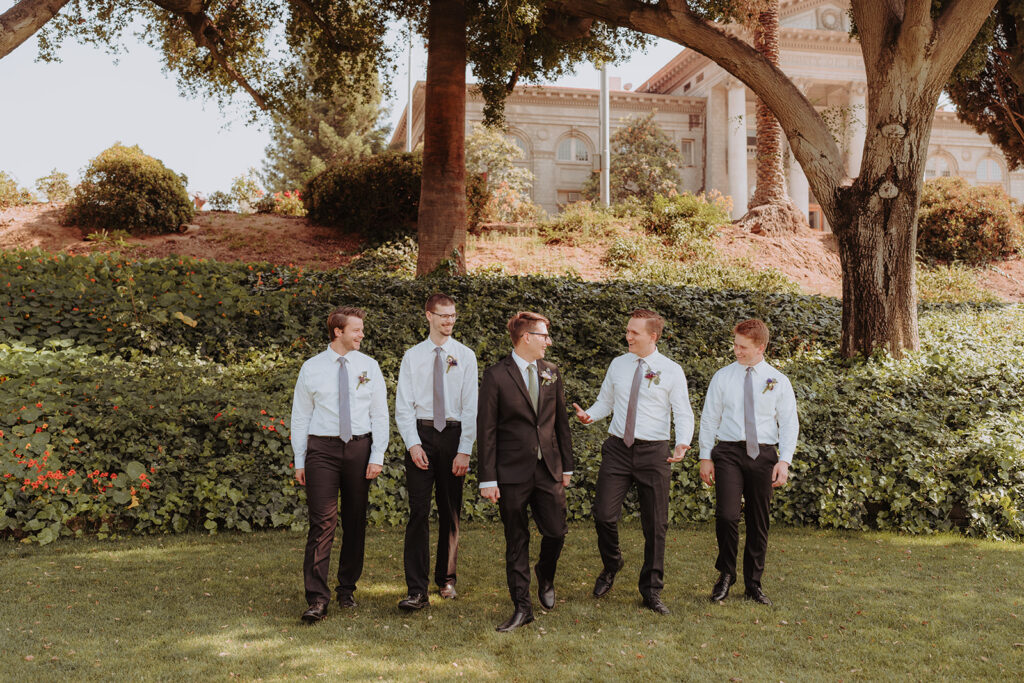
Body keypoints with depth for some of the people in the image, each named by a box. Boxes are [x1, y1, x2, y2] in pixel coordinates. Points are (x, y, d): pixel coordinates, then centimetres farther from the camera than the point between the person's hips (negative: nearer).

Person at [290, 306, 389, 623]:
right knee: (322, 522, -10)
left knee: (355, 522, 8)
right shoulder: (311, 369, 2)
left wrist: (377, 456, -4)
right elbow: (300, 417, 5)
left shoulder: (369, 366, 6)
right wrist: (299, 461, 0)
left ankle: (347, 589, 22)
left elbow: (380, 415, 5)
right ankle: (317, 599, -8)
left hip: (359, 446, 2)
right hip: (322, 448, -2)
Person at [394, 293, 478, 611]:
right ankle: (416, 590, -7)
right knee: (419, 512, -7)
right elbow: (403, 406, 2)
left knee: (450, 511, 10)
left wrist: (465, 450, -9)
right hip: (420, 434, -1)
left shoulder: (465, 356, 3)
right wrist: (413, 444, -11)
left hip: (453, 434, 1)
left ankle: (446, 579, 26)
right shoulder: (412, 357, 5)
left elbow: (471, 406, -2)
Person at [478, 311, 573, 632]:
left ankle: (545, 576, 35)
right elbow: (486, 430, -7)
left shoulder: (551, 372, 9)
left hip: (549, 469, 4)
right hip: (513, 472, -4)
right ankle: (522, 607, 15)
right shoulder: (496, 375, -6)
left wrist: (567, 465, 13)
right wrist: (488, 479, -10)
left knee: (556, 532, 3)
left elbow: (561, 421, 14)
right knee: (516, 542, 5)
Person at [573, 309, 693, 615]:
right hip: (617, 448, 2)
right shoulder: (618, 365, 8)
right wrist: (589, 415, -9)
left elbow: (683, 413, -4)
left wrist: (682, 444, -22)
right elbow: (605, 401, 14)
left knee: (655, 524, 5)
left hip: (654, 452, -2)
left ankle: (651, 590, 20)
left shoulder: (672, 371, -2)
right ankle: (611, 567, 25)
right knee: (604, 514, -6)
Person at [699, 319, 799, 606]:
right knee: (727, 515, -17)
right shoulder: (722, 377, 4)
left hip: (763, 453, 1)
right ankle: (725, 574, 5)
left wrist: (784, 461, -8)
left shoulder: (778, 381, 4)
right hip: (728, 452, -1)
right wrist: (705, 457, 2)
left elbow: (789, 424, 3)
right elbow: (709, 418, 8)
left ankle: (753, 584, 20)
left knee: (759, 522, 7)